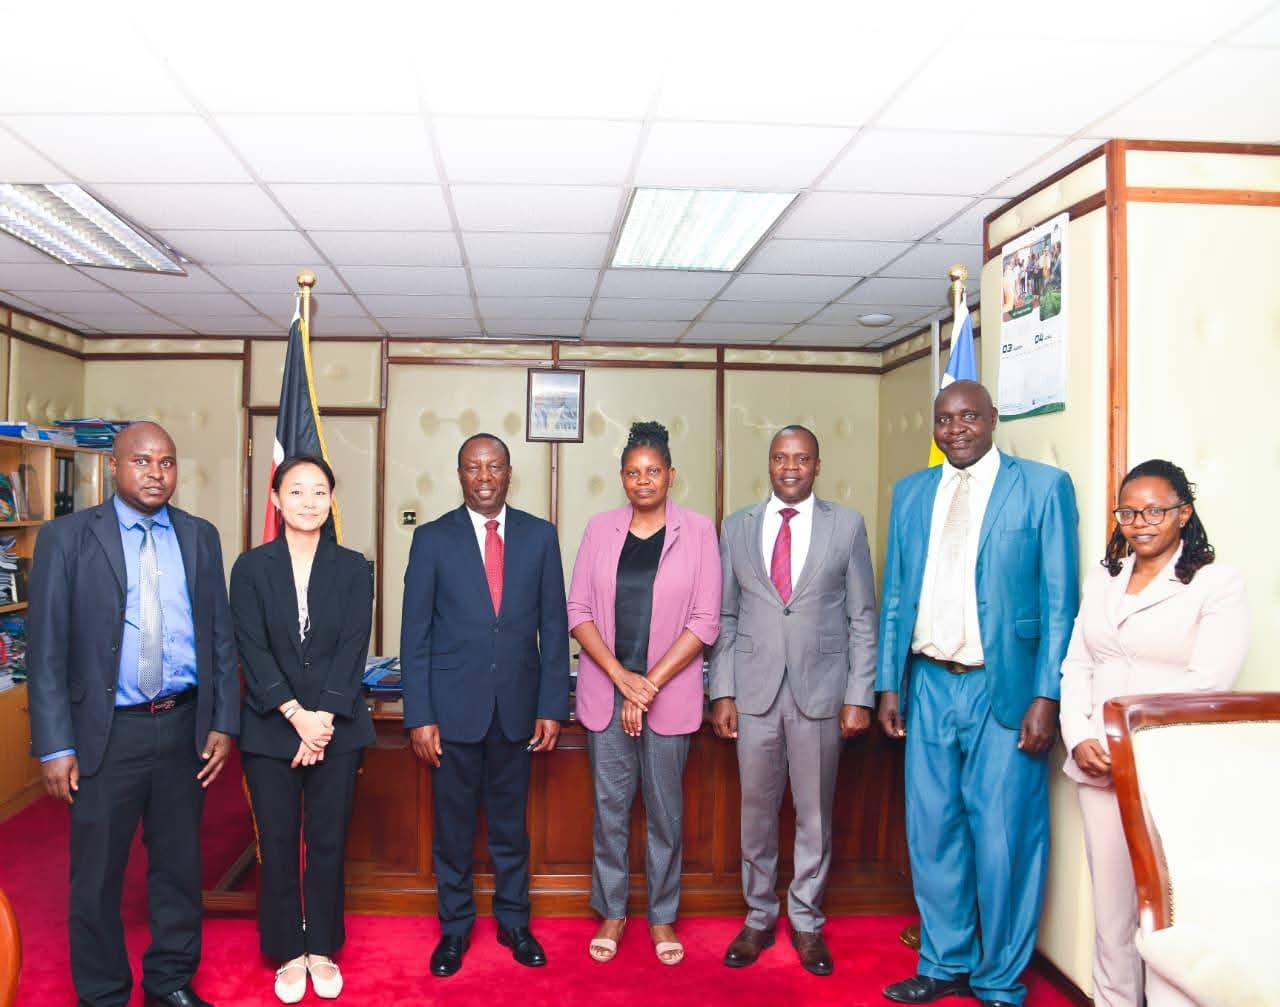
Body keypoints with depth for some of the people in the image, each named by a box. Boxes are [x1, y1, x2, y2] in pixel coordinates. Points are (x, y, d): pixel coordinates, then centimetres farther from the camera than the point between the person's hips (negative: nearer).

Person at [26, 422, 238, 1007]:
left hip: (184, 727, 3)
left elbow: (221, 636, 7)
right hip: (107, 733, -2)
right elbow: (46, 648, -5)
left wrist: (223, 722, 2)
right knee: (97, 875, 10)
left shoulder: (200, 537, 5)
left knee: (179, 865, 14)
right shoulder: (67, 537, -3)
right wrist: (54, 745, -9)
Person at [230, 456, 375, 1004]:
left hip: (337, 727, 1)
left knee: (328, 844, 9)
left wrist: (323, 718, -14)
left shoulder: (353, 567, 2)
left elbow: (353, 648, -5)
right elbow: (252, 650, -6)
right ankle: (289, 953, 25)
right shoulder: (252, 567, 0)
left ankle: (322, 949, 26)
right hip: (270, 730, 0)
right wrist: (297, 716, -14)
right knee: (277, 845, 8)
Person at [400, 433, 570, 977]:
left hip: (517, 706, 1)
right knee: (453, 825, 11)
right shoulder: (432, 538, -3)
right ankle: (455, 926, 30)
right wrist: (419, 716, -7)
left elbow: (554, 625, 2)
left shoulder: (540, 535, 1)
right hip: (453, 706, -1)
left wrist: (552, 706, -2)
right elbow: (415, 634, -3)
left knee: (510, 822, 14)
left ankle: (513, 920, 33)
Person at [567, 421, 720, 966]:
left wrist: (649, 684, -10)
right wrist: (621, 677, -10)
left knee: (665, 809, 9)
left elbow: (705, 621, -6)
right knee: (610, 807, 10)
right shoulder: (600, 529, 3)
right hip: (605, 690, 2)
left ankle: (662, 915, 26)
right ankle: (611, 911, 27)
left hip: (670, 692, -1)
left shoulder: (698, 531, -2)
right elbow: (578, 610, 1)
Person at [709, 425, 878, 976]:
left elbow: (862, 617, 1)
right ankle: (759, 917, 28)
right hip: (754, 691, 1)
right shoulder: (737, 527, 6)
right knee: (756, 811, 10)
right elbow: (725, 616, 6)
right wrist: (722, 692, 1)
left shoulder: (847, 525, 2)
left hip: (821, 691, -1)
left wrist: (859, 696, -4)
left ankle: (806, 922, 27)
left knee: (815, 813, 10)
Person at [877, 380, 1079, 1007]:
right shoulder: (910, 493, 11)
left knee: (1004, 839, 3)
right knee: (932, 832, 12)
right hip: (929, 685, 4)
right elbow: (894, 597, 12)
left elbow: (1059, 602, -5)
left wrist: (1046, 696, -10)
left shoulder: (1043, 486, -1)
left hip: (1005, 689, -4)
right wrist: (889, 684, 7)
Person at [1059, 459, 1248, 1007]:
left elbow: (1206, 684, -12)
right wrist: (1079, 739, -3)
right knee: (1110, 903, 12)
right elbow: (1076, 665, 11)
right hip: (1098, 768, 5)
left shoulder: (1217, 584, -3)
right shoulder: (1102, 579, 14)